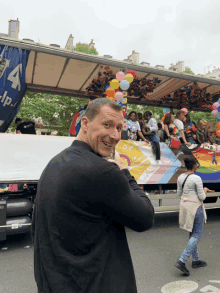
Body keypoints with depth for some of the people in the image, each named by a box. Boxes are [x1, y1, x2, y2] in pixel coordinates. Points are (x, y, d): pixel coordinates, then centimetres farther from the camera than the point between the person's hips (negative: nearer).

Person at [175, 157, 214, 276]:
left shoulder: (180, 177, 2)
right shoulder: (197, 178, -19)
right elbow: (202, 197, -15)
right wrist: (204, 190, 7)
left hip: (184, 205, 7)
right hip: (195, 207, -7)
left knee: (193, 233, 20)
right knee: (197, 235, 4)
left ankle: (196, 260, 30)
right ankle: (182, 261, -2)